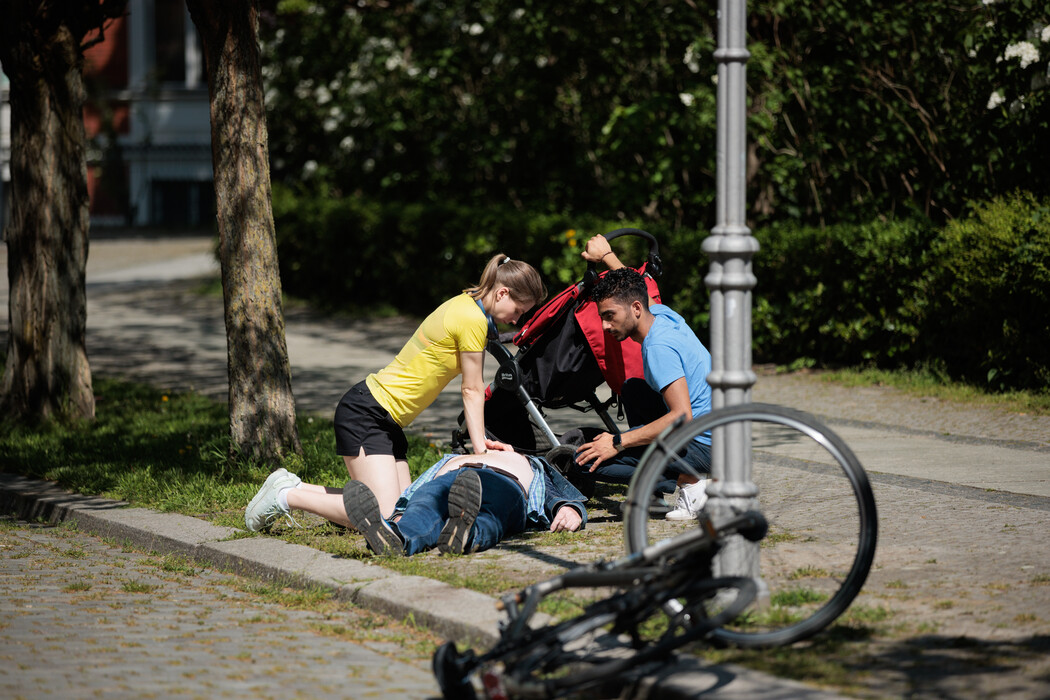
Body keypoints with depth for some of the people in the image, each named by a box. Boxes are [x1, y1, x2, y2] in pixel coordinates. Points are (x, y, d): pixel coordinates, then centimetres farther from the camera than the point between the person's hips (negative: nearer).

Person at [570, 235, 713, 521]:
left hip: (702, 447, -10)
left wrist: (619, 442, -23)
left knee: (585, 461, -16)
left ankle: (687, 483, -13)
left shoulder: (659, 346, -19)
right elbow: (636, 291, 35)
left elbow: (682, 416, -27)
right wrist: (607, 256, 43)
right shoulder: (662, 313, 8)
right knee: (633, 390, 33)